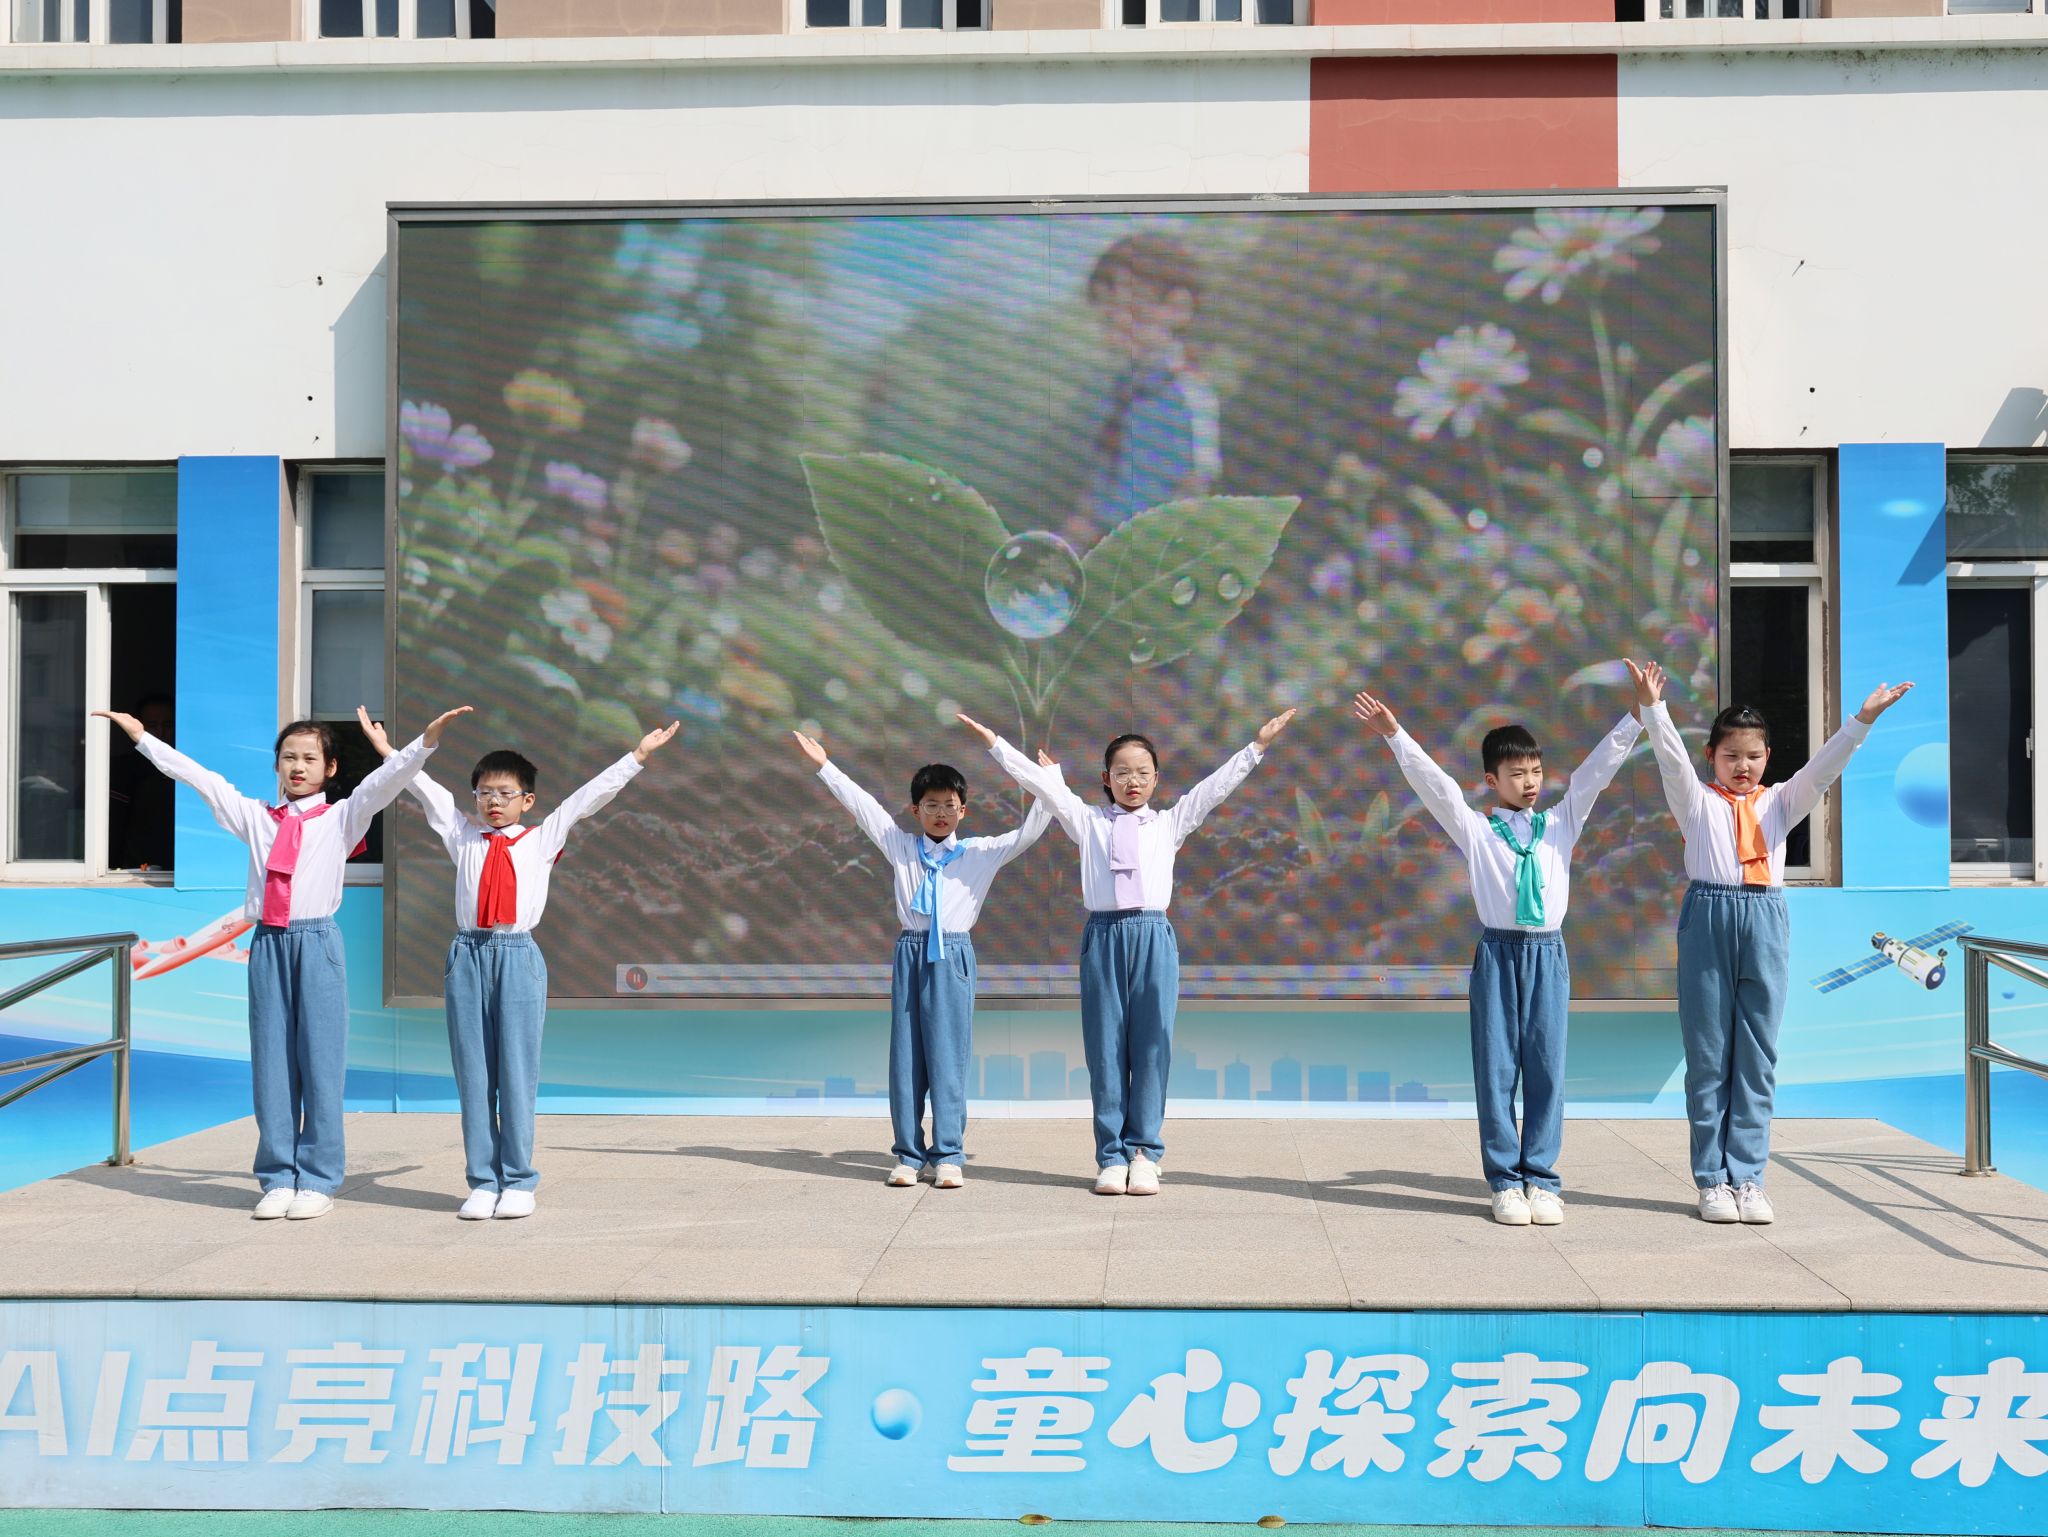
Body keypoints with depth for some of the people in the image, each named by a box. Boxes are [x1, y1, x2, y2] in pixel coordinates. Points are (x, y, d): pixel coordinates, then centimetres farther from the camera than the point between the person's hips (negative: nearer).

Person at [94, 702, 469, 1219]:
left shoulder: (341, 817, 7)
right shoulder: (254, 816, 15)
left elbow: (387, 779, -5)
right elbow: (197, 776, 17)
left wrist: (429, 737, -17)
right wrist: (141, 736, 18)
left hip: (317, 943, -3)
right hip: (267, 943, 3)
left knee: (319, 1061, -1)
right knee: (270, 1062, 5)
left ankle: (318, 1179, 6)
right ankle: (277, 1177, 13)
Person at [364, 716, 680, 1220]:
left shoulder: (542, 837, 12)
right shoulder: (463, 835, 16)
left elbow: (591, 795, 10)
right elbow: (427, 791, 20)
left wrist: (638, 755, 8)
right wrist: (387, 751, 22)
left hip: (518, 957, -2)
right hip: (468, 956, 2)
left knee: (517, 1073, 0)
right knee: (473, 1075, 4)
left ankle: (518, 1182, 6)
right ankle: (482, 1181, 9)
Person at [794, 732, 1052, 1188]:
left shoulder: (980, 853, 8)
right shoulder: (899, 846, 11)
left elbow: (1029, 831, 7)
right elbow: (862, 805, 13)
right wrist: (823, 766, 14)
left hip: (953, 957, -2)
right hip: (910, 953, 2)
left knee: (948, 1057, -2)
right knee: (906, 1058, 3)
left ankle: (948, 1155, 3)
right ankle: (908, 1155, 8)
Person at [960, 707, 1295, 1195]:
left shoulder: (1169, 823, 16)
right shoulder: (1087, 820, 14)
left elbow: (1217, 785, 13)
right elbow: (1039, 780, 12)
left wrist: (1258, 746, 9)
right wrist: (993, 742, 10)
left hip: (1153, 936, 0)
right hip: (1103, 936, 0)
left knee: (1152, 1045, -1)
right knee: (1105, 1048, 1)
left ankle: (1144, 1153, 5)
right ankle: (1111, 1156, 5)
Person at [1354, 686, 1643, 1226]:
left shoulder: (1561, 824, 12)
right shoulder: (1474, 829, 5)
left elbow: (1596, 771, 8)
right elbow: (1432, 782, -3)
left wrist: (1637, 717, 1)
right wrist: (1393, 734, -12)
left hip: (1548, 954, 2)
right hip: (1499, 953, -2)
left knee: (1547, 1068, 2)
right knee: (1496, 1069, 1)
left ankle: (1541, 1179, 10)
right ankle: (1505, 1181, 8)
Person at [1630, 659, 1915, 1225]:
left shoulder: (1780, 801, 13)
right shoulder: (1697, 800, 7)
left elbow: (1822, 768, 0)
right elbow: (1671, 759, -8)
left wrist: (1863, 719, -13)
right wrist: (1652, 708, -24)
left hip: (1765, 923, 2)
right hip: (1708, 921, -2)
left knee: (1757, 1057, 4)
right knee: (1708, 1056, 3)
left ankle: (1747, 1177, 10)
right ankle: (1712, 1178, 9)